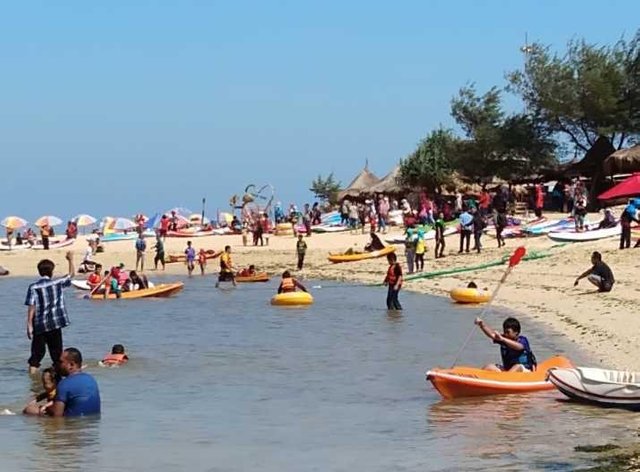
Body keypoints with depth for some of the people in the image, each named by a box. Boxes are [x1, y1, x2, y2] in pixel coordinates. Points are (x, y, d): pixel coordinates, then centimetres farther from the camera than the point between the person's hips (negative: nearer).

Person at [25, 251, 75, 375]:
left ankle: (33, 367, -3)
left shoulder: (33, 287, -7)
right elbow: (71, 274, 14)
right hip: (55, 323, 1)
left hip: (39, 324, -1)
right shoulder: (58, 283, -3)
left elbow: (31, 307, -11)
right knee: (56, 349, 10)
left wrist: (29, 325, -9)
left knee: (37, 349, 6)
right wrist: (70, 260, 29)